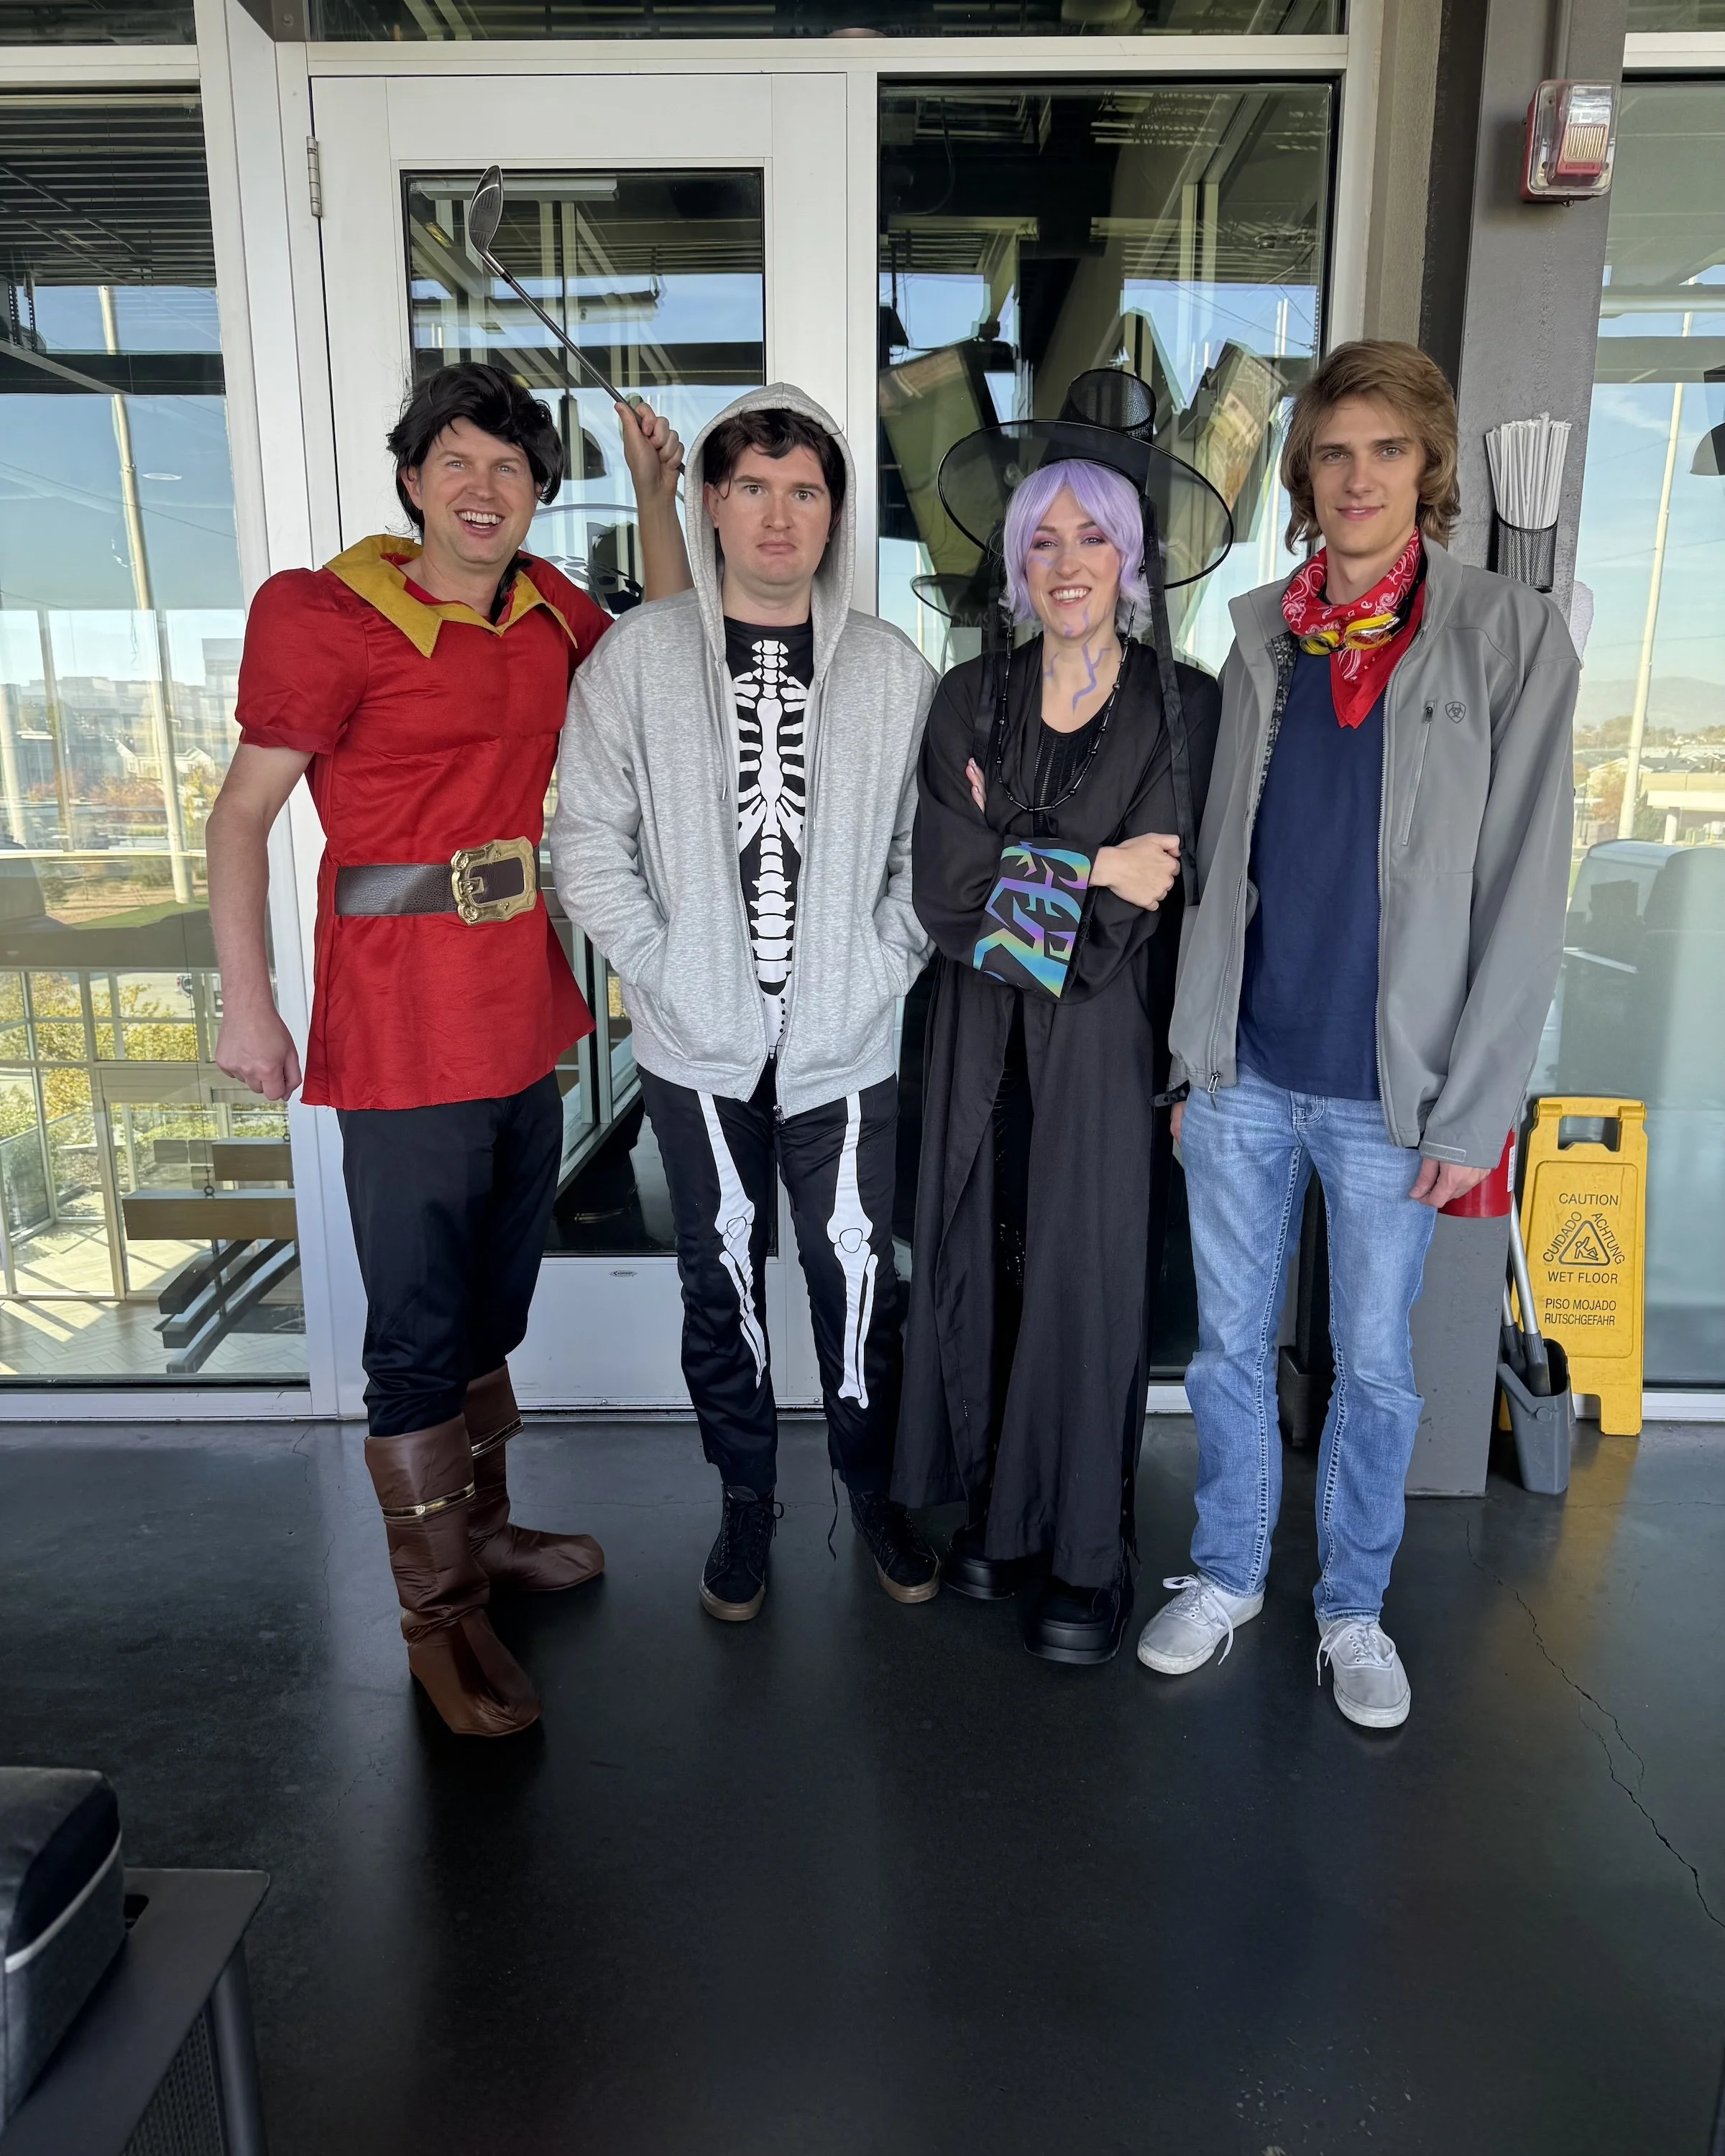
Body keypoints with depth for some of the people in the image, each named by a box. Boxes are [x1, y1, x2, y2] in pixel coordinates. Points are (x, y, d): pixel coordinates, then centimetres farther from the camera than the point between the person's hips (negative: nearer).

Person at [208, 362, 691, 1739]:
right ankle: (439, 1615, 19)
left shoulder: (548, 612, 8)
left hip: (526, 1016, 7)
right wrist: (247, 1004, -11)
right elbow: (241, 814, -7)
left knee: (494, 1303, 19)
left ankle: (485, 1529, 39)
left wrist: (657, 493, 12)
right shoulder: (333, 618, -9)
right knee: (421, 1329, 2)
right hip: (403, 1030, -6)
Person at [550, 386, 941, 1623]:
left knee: (857, 1277, 6)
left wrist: (888, 968, -5)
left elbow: (926, 845, 5)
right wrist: (659, 966, -7)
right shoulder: (638, 657, 0)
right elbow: (588, 839, -1)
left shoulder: (892, 668, 3)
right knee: (724, 1280, 12)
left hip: (846, 1041, 0)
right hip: (697, 1043, 0)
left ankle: (878, 1491, 30)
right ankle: (746, 1503, 32)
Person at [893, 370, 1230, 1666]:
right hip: (985, 1038, 3)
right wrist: (1090, 867, -12)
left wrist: (1016, 870, -6)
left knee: (1090, 1280, 4)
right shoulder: (972, 699, 4)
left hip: (1108, 1041, -3)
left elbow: (1141, 909, -10)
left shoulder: (1181, 707, -3)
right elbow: (944, 890, -7)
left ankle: (1090, 1552, 21)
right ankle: (998, 1511, 29)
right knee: (985, 1266, 9)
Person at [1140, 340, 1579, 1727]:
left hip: (1391, 1091, -2)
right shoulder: (1261, 634, 6)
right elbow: (1221, 857, 8)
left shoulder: (1512, 638, -4)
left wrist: (1473, 1110, -10)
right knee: (1231, 1343, 13)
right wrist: (1195, 1045, 5)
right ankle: (1228, 1575, 34)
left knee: (1375, 1365, 12)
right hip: (1244, 1073, 3)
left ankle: (1355, 1607, 33)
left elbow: (1524, 893, -7)